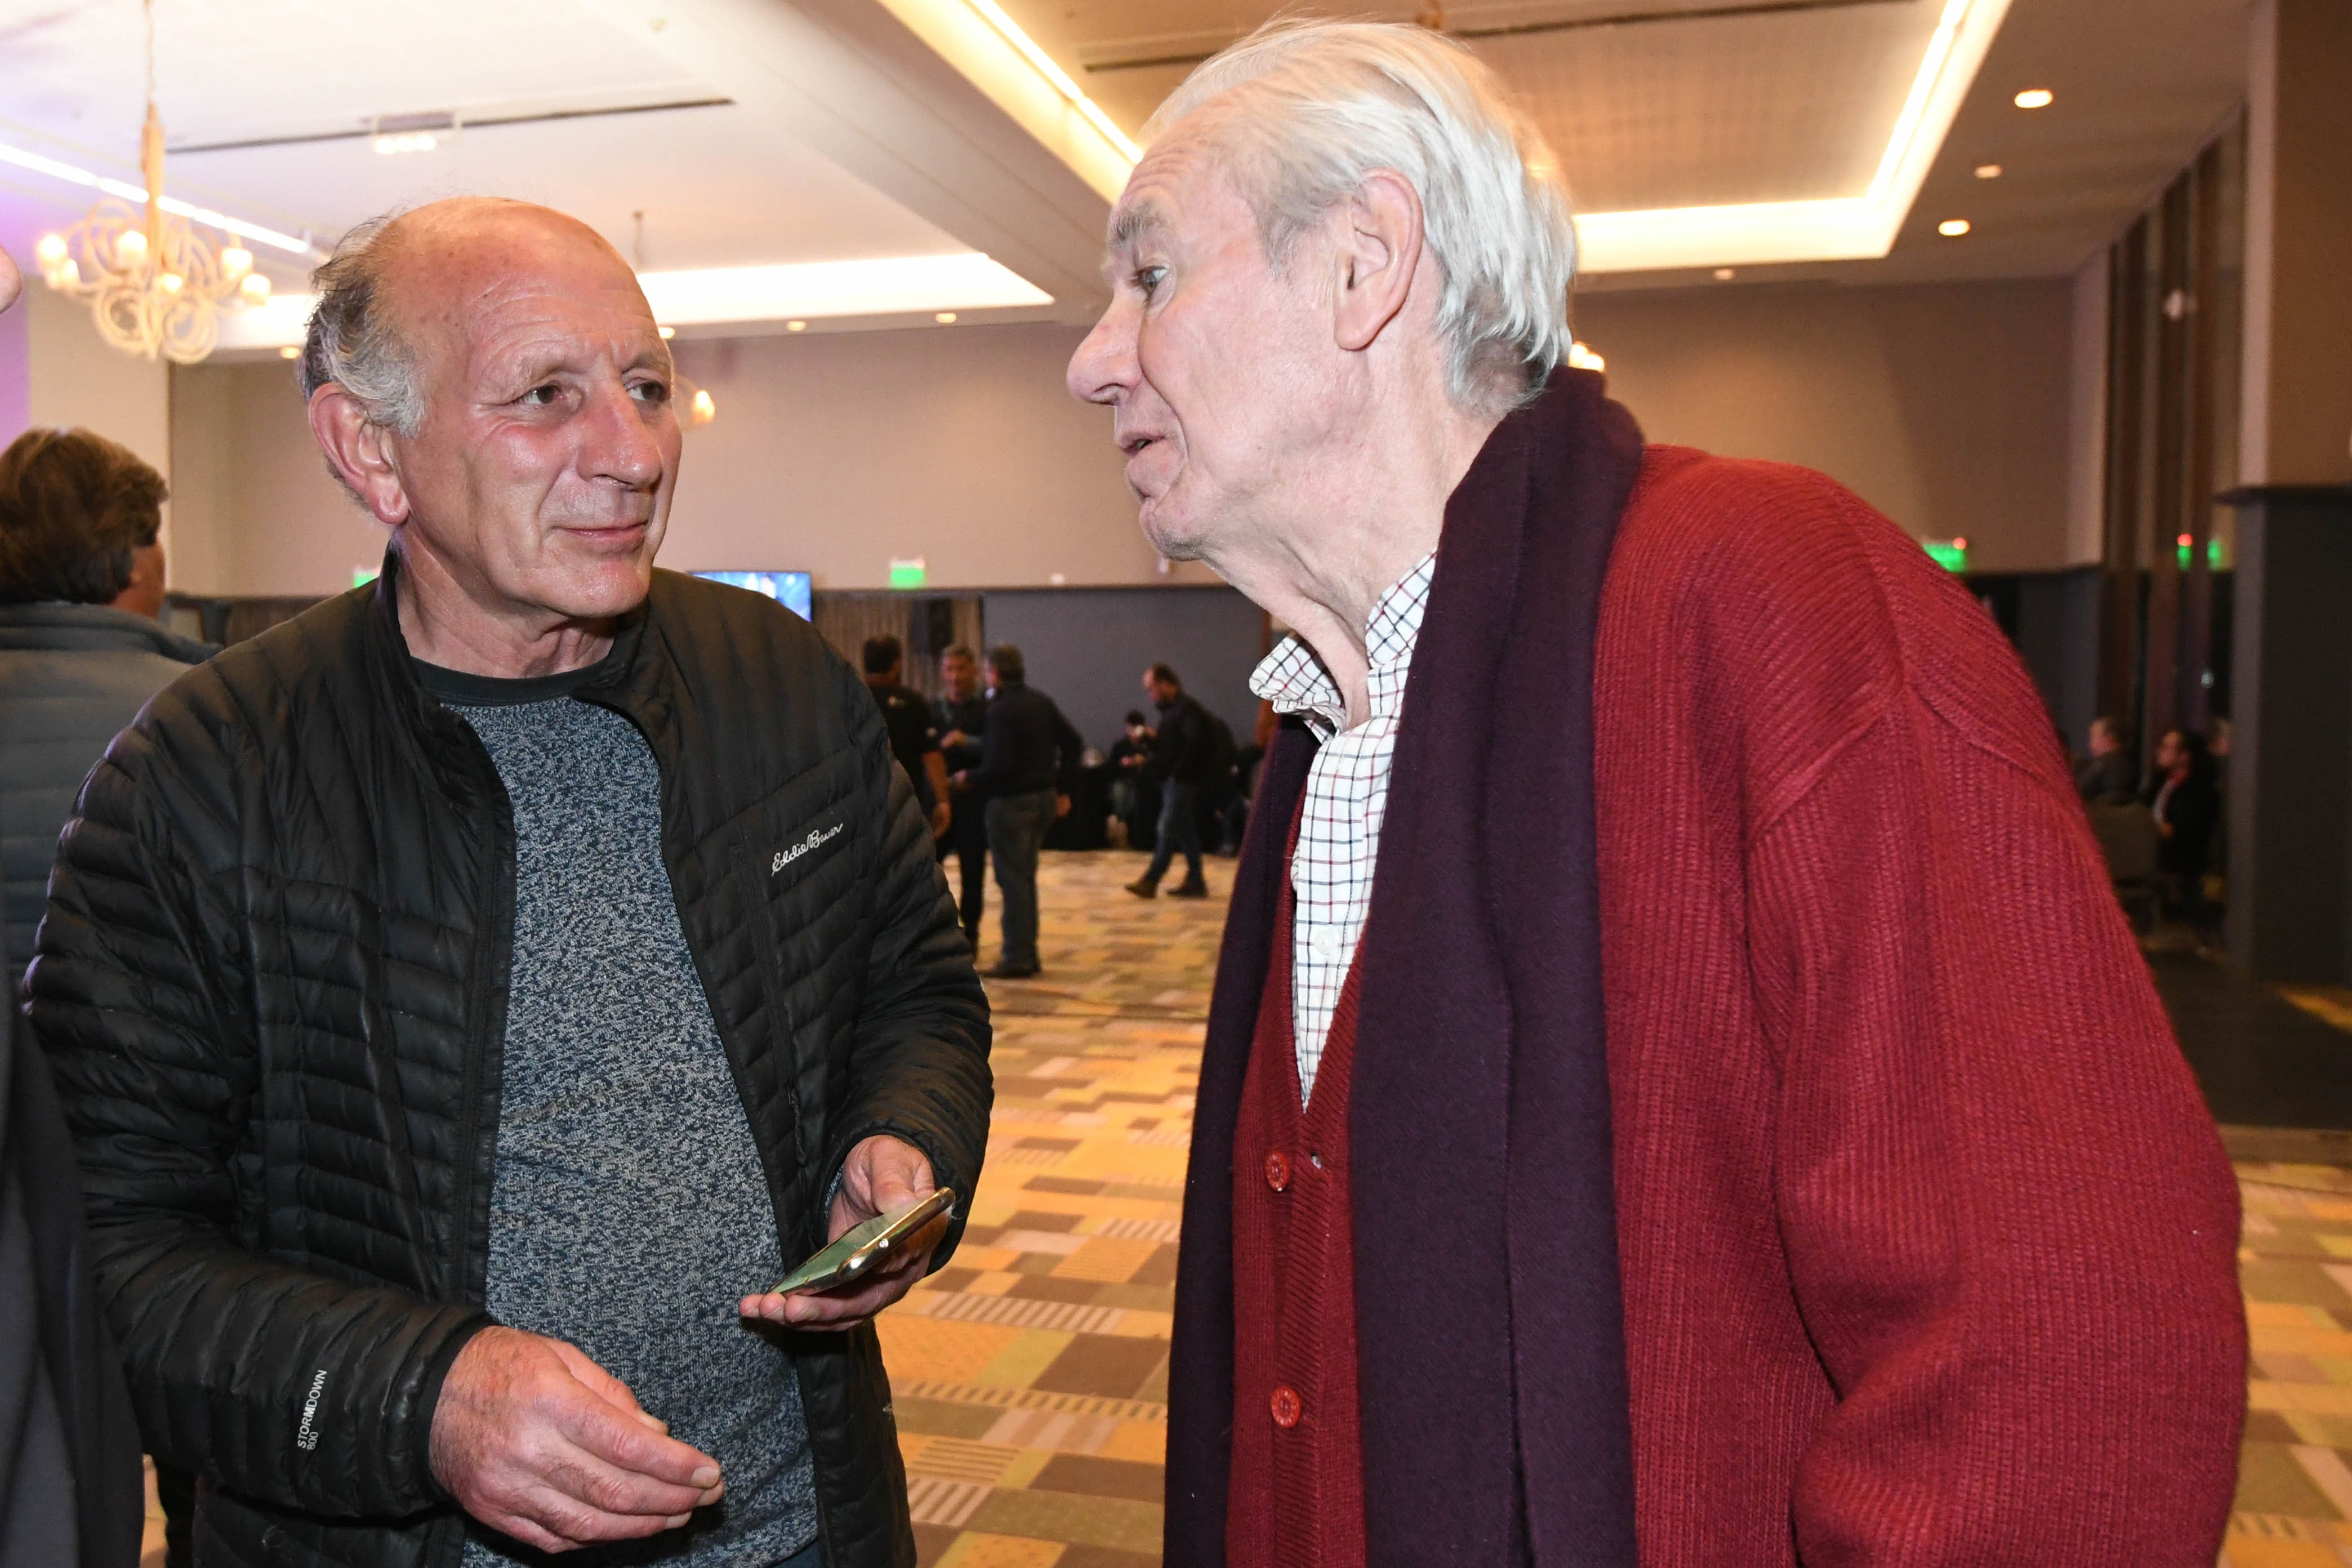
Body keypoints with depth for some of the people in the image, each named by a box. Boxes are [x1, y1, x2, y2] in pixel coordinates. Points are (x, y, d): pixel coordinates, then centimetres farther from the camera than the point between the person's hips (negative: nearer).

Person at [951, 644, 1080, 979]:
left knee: (1012, 879, -1)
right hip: (1044, 797, 8)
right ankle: (1027, 952, 21)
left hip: (1011, 800, -8)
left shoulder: (1000, 710, -16)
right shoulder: (1041, 702, 8)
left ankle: (1017, 958, 2)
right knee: (1025, 877, 16)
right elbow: (1073, 744, 11)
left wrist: (970, 779, -7)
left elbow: (999, 765, -25)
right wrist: (1064, 789, 15)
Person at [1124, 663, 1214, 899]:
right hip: (1172, 781, 10)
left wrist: (1177, 773, -20)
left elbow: (1195, 743, -24)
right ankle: (1195, 882, 16)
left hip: (1182, 781, -10)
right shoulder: (1170, 710, 18)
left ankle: (1150, 881, -10)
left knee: (1167, 829, -10)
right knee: (1184, 830, 11)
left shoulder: (1186, 709, -13)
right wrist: (1153, 738, 2)